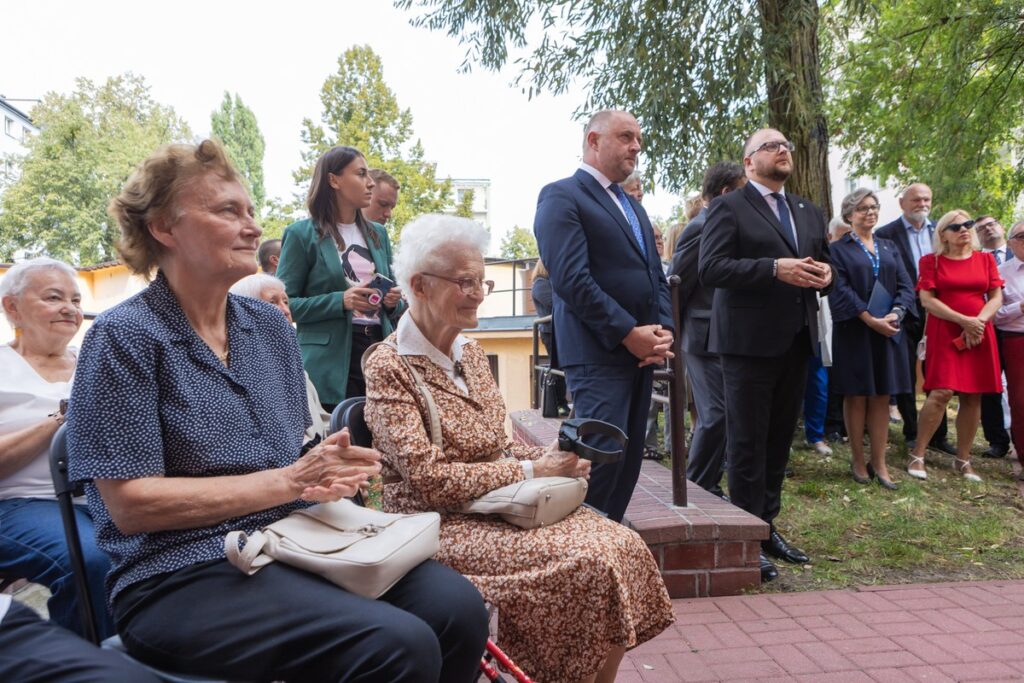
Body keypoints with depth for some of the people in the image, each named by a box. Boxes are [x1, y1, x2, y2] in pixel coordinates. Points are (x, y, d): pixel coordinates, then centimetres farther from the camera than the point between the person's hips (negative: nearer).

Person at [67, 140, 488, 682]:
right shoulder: (125, 337, -6)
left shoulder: (270, 326, 12)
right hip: (184, 576, -6)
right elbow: (131, 504, -12)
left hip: (298, 543, 6)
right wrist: (289, 481, -14)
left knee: (458, 606, -18)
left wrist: (327, 476, -6)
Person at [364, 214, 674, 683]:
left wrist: (551, 456, -7)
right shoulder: (389, 366, -13)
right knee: (588, 561, -23)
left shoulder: (471, 353, 10)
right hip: (441, 526, -7)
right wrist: (531, 472, -18)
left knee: (622, 545, -12)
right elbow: (427, 477, -19)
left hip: (498, 506, 7)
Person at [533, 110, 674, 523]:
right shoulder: (562, 196, -5)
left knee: (629, 460, 10)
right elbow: (571, 278, -16)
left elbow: (655, 275, 19)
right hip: (599, 353, -8)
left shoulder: (633, 206, 23)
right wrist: (629, 333, -16)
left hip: (642, 351, 9)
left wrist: (663, 331, 1)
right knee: (604, 454, -11)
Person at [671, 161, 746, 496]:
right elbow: (675, 286, -14)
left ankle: (709, 486, 25)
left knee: (716, 416, 13)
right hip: (706, 339, -9)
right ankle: (697, 489, 6)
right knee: (715, 416, -8)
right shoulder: (701, 229, -15)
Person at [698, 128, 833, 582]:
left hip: (797, 341, 7)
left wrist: (825, 275, -3)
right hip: (750, 341, -7)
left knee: (779, 441, 13)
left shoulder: (809, 213, 18)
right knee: (748, 443, -1)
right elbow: (710, 269, -15)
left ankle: (766, 526, 26)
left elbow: (823, 263, 21)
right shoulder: (728, 208, -4)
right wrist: (775, 268, -24)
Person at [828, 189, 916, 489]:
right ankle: (857, 460, 11)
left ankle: (879, 462, 9)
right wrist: (870, 319, -20)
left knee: (881, 397, 4)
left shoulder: (889, 247, 15)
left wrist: (896, 313, -14)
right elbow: (840, 290, -10)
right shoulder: (838, 249, 1)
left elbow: (905, 285, 6)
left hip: (888, 330, 4)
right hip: (853, 332, -4)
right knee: (856, 396, 1)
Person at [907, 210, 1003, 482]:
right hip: (944, 333, -4)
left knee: (973, 397, 3)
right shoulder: (931, 260, 3)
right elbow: (927, 300, -5)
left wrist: (979, 321, -12)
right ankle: (917, 455, -5)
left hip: (979, 335, 4)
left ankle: (962, 459, 13)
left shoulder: (985, 259, 12)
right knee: (941, 393, -15)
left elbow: (996, 297, 7)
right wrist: (963, 320, -15)